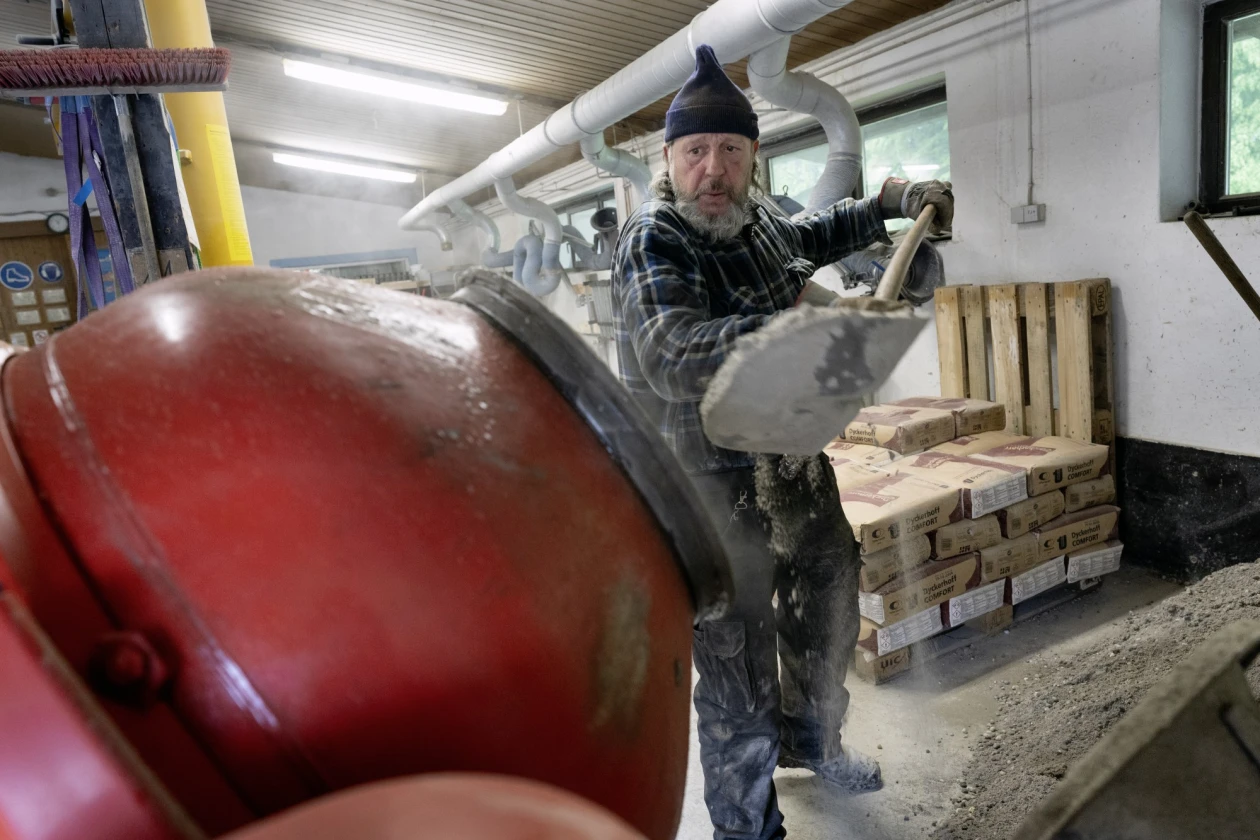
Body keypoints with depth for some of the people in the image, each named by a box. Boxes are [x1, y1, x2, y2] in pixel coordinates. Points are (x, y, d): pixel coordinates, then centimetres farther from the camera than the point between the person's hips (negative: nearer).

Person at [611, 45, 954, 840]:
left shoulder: (757, 218, 4)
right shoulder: (653, 243, -19)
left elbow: (815, 235, 29)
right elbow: (676, 359, -38)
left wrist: (893, 201, 22)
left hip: (797, 461, 9)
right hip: (717, 486, -8)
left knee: (830, 609, 25)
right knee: (740, 670, 1)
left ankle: (811, 739, 53)